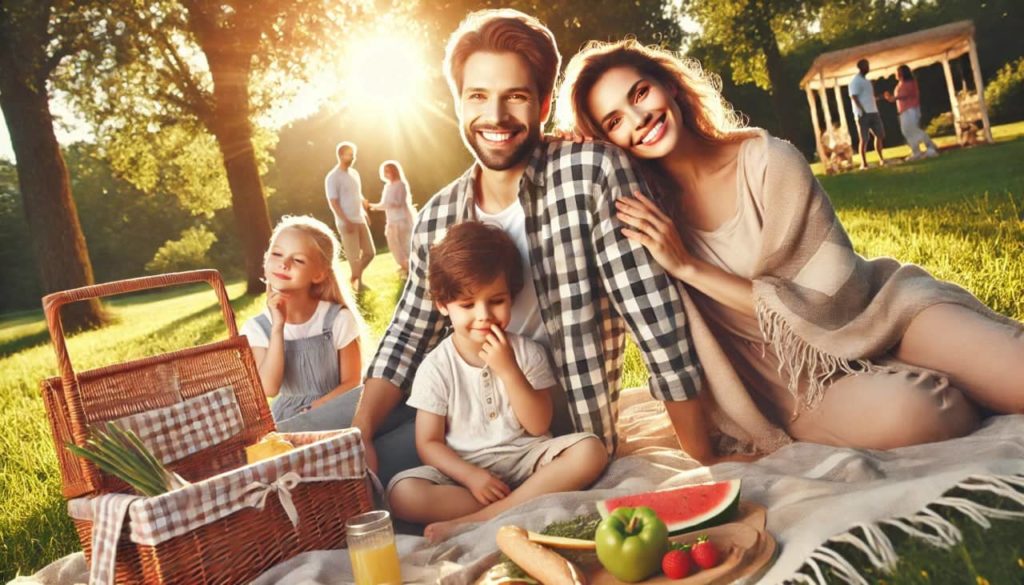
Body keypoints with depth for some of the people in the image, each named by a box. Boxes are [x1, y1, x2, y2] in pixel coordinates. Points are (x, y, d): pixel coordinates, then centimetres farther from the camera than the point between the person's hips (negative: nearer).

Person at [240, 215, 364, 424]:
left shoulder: (338, 319, -11)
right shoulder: (257, 328, -5)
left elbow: (352, 382, -4)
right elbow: (269, 389, -15)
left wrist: (312, 411, -15)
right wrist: (278, 328, -20)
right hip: (286, 421, 1)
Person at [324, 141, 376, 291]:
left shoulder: (354, 173, 11)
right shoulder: (332, 177, -11)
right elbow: (333, 203, -14)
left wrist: (365, 211, 9)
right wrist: (346, 222, -19)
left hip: (360, 220, 7)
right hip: (346, 223, -7)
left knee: (370, 252, 9)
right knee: (354, 256, -1)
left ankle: (355, 277, 26)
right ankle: (357, 281, 15)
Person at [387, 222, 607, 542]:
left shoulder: (527, 351, 1)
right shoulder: (436, 367, -3)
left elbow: (539, 425, -6)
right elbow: (428, 443, -3)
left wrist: (508, 370, -18)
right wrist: (471, 476, -19)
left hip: (525, 456, 2)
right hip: (464, 470, -1)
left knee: (590, 450, -26)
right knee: (402, 493, -28)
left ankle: (474, 521, -28)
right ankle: (525, 508, -23)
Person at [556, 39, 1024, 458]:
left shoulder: (767, 161, -14)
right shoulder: (639, 207, -8)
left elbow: (832, 301, -15)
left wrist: (689, 268, -20)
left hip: (874, 311, 0)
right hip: (800, 378, 1)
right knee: (907, 414, -30)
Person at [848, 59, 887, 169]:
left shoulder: (866, 80, 20)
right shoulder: (855, 81, -7)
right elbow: (854, 97, -16)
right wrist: (862, 111, -23)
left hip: (873, 112, 9)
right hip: (863, 114, -9)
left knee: (880, 135, 11)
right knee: (864, 139, -7)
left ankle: (881, 159, 21)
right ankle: (863, 163, -2)